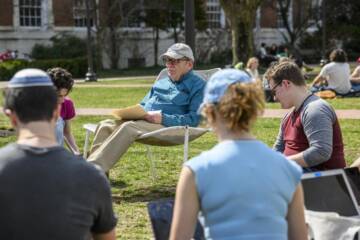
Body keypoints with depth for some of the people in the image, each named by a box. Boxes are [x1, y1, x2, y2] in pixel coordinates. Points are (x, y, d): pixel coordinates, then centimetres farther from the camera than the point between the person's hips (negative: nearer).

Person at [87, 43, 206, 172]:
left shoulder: (197, 85, 4)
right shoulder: (160, 83, 29)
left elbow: (193, 119, -8)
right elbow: (143, 105, 33)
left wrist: (163, 118, -18)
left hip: (168, 126, -8)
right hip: (142, 120, 8)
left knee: (128, 127, -34)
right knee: (106, 125, -17)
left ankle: (94, 167, -45)